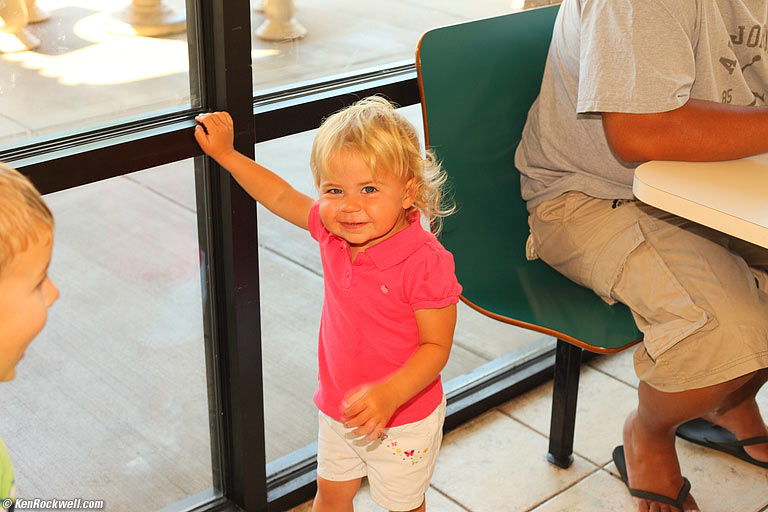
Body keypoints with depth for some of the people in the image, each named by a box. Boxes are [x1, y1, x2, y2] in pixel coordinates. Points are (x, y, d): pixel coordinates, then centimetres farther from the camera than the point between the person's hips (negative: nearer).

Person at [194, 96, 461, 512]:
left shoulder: (426, 263, -31)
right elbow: (281, 197, 6)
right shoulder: (333, 231, -12)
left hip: (404, 418, -5)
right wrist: (224, 153, 9)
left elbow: (436, 346, -25)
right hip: (339, 407, 6)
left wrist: (390, 393, -39)